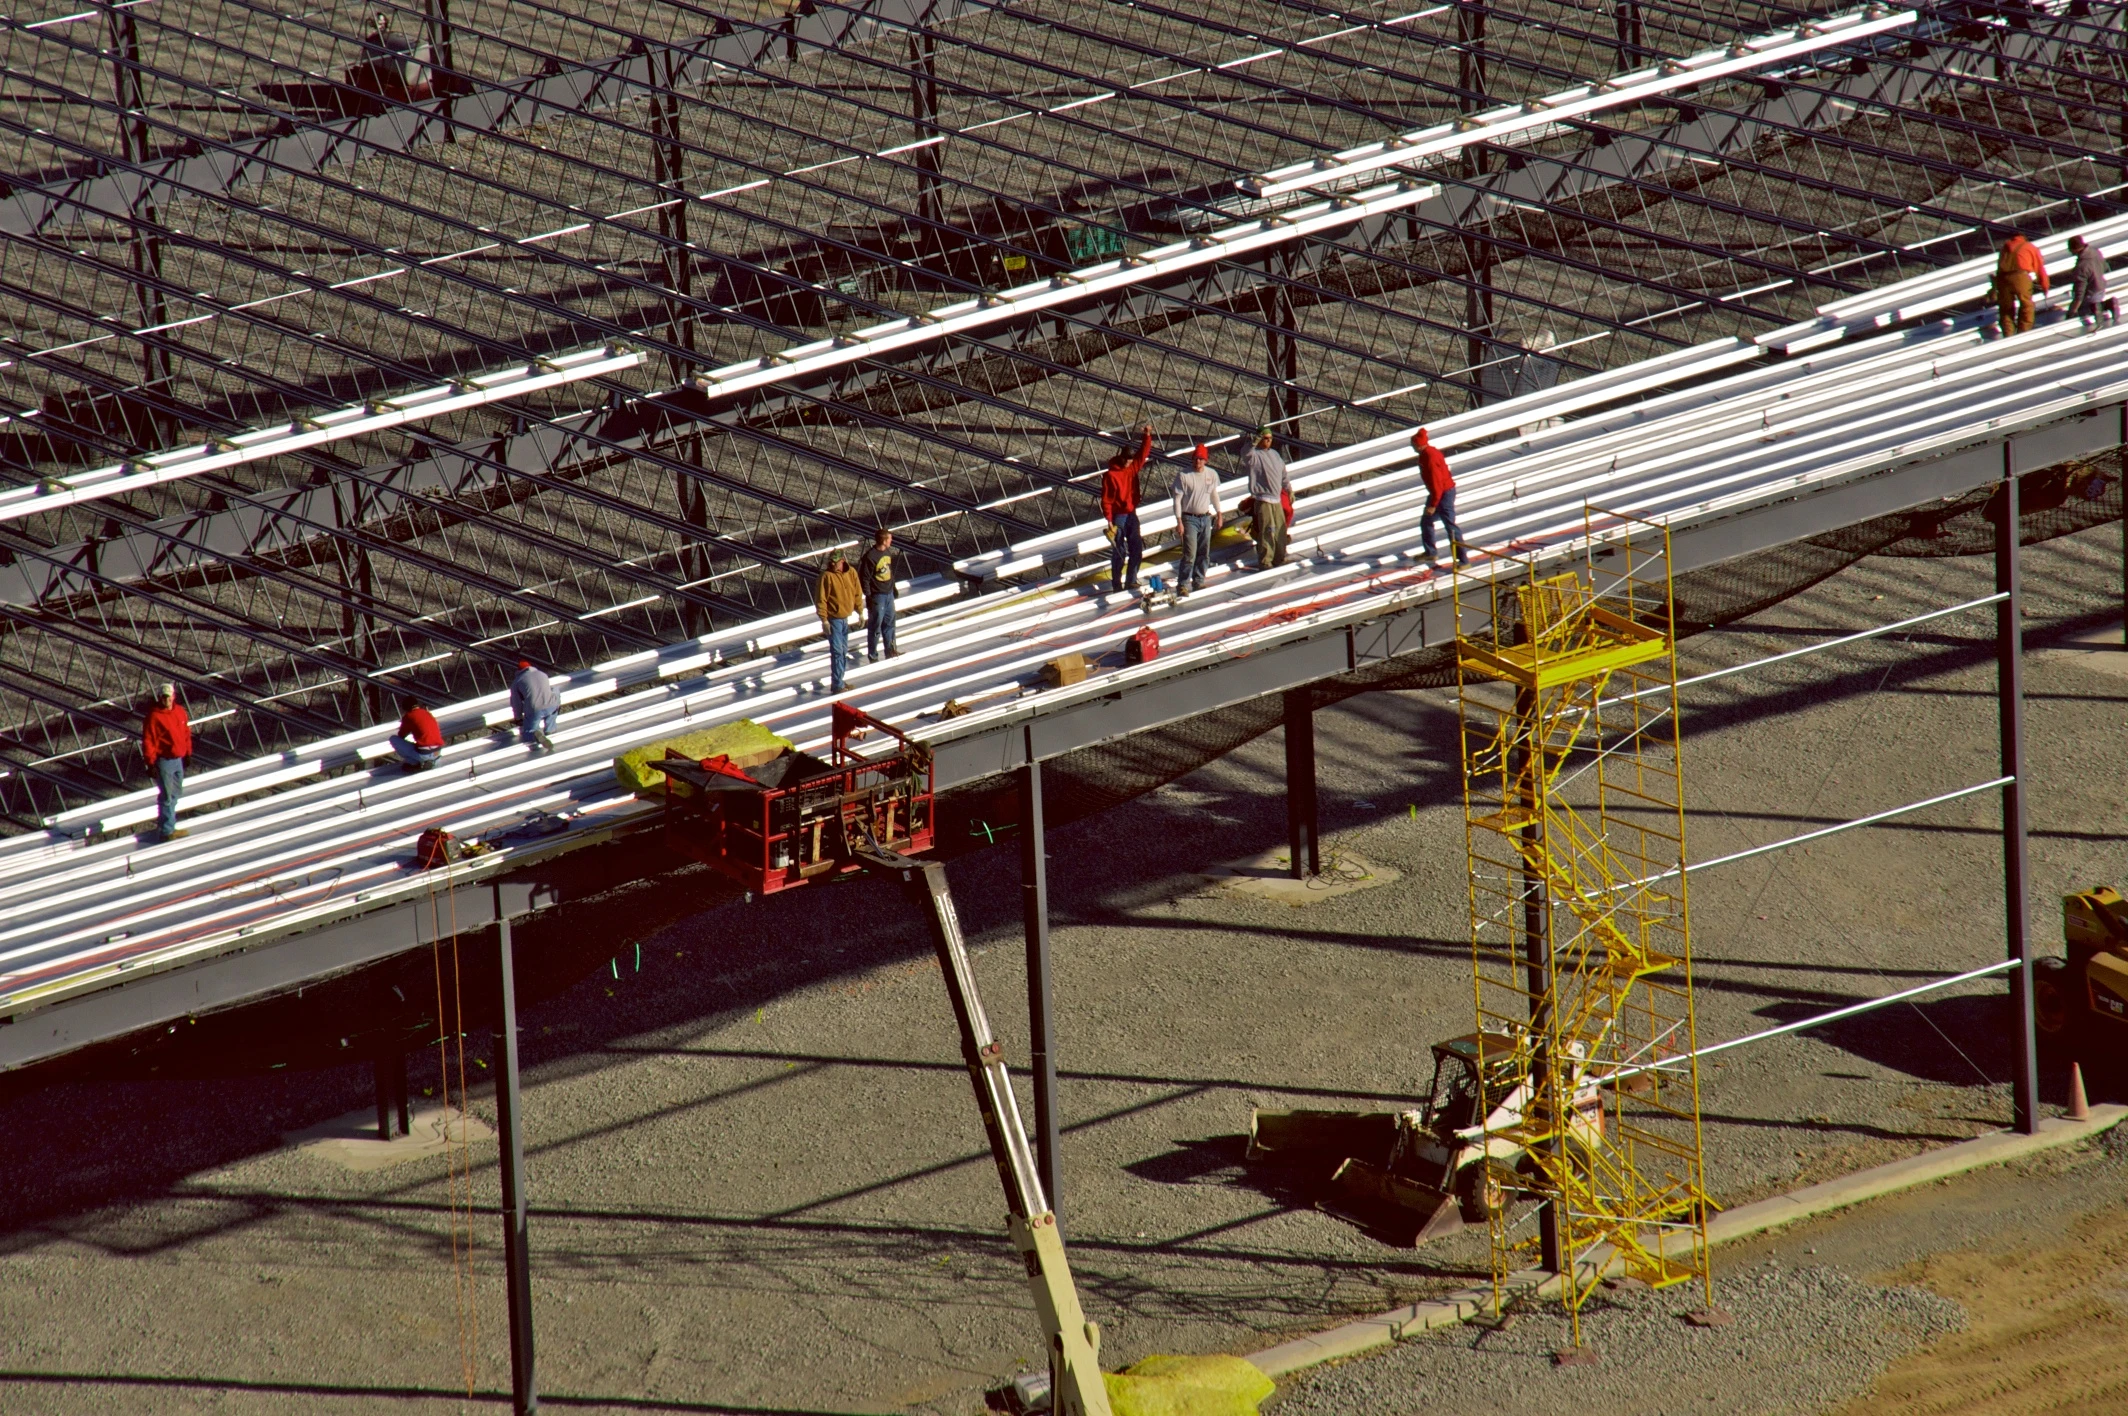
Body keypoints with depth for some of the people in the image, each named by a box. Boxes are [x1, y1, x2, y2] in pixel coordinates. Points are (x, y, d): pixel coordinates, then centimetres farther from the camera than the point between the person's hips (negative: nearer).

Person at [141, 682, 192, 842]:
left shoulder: (180, 712, 4)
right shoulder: (154, 717, -17)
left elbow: (186, 733, 16)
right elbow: (148, 741, -16)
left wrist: (188, 753, 18)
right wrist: (151, 763, -16)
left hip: (178, 759, 8)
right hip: (164, 761, -8)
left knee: (176, 793, 18)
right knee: (167, 796, -2)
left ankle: (164, 822, 32)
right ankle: (166, 831, 5)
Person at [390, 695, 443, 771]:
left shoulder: (408, 716, 0)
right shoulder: (427, 713, 18)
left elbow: (401, 736, 12)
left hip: (423, 754, -7)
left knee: (393, 739, 5)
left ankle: (415, 763, 1)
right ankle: (429, 761, 12)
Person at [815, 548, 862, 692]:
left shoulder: (851, 572, -2)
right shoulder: (826, 576, -17)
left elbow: (857, 593, 11)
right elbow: (821, 599, -15)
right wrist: (824, 620, -17)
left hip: (846, 618, 6)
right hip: (833, 619, -6)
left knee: (844, 651, 15)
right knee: (837, 651, -9)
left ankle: (839, 681, 27)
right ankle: (837, 685, -5)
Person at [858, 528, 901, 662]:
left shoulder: (888, 552, 2)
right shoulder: (870, 557, -22)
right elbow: (864, 579, -19)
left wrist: (892, 587, 20)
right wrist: (869, 597, -18)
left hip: (889, 594, 8)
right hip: (877, 596, -8)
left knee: (889, 623, 19)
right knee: (875, 627, 3)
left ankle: (891, 651, 33)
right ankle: (873, 657, 13)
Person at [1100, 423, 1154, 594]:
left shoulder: (1133, 468, 5)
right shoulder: (1110, 475, -13)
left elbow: (1144, 452, 7)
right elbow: (1106, 500, -13)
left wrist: (1147, 436, -10)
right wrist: (1110, 521, -16)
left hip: (1132, 514, 6)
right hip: (1118, 516, -6)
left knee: (1137, 549, 3)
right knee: (1119, 552, -1)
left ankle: (1131, 581, 10)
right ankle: (1116, 584, 7)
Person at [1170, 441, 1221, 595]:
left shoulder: (1212, 474, 2)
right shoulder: (1183, 476, -12)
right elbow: (1177, 499, -10)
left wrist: (1219, 515, 17)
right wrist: (1179, 521, -14)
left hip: (1206, 518, 5)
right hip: (1189, 519, -5)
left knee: (1204, 554, 10)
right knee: (1190, 554, -12)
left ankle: (1198, 581, 22)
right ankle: (1183, 585, -9)